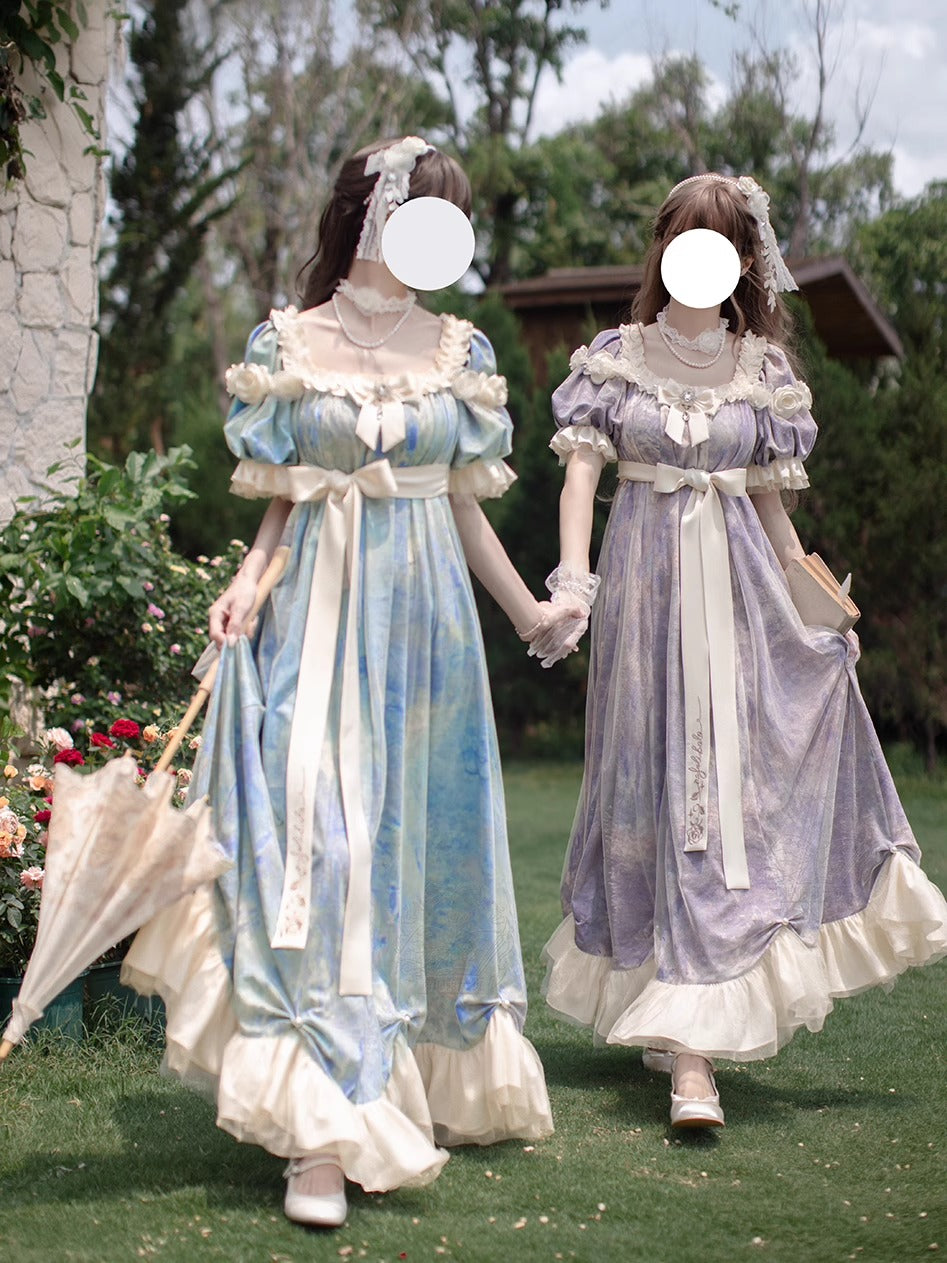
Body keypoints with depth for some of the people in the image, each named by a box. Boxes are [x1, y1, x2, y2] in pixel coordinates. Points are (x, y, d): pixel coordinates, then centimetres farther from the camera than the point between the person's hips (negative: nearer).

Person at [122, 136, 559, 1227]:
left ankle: (426, 1082, 24)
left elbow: (464, 506, 14)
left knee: (421, 833, 9)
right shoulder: (289, 345, 1)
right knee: (319, 842, -10)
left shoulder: (457, 352, 9)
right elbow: (284, 499, 4)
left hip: (426, 612, 3)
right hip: (318, 609, -3)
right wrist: (247, 580, -13)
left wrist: (531, 613, 18)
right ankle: (323, 1134, -11)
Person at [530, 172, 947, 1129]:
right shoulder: (616, 359, 4)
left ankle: (686, 1025, 5)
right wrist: (571, 582, -16)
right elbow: (580, 473, -2)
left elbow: (771, 501, 14)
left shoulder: (762, 373, 9)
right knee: (664, 788, -2)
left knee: (731, 787, -3)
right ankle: (691, 1056, 4)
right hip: (646, 583, -2)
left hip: (740, 586, 2)